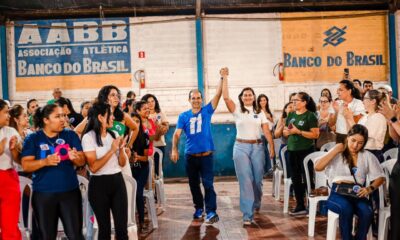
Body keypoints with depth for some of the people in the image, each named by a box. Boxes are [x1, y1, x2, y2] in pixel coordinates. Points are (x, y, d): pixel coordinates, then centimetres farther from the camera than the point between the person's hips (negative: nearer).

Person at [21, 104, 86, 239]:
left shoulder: (71, 135, 3)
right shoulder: (33, 139, -1)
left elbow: (82, 161, 1)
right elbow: (26, 165, -7)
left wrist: (75, 157, -22)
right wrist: (45, 161, -25)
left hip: (70, 191, 1)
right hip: (43, 194, -1)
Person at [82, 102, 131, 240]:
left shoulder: (114, 135, 8)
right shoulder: (89, 137, -9)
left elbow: (122, 163, 8)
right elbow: (93, 167, -17)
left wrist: (121, 148, -9)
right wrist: (112, 150, -19)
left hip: (117, 181, 5)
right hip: (99, 184, -4)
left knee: (122, 228, 3)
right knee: (104, 229, 6)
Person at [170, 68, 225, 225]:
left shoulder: (207, 111, 1)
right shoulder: (184, 116, 3)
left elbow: (218, 95, -8)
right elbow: (177, 133, -3)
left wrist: (222, 78, -16)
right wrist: (174, 149, -17)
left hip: (206, 155, -2)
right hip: (190, 156, 2)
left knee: (208, 183, -5)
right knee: (193, 184, 13)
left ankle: (211, 212, -2)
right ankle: (199, 208, 29)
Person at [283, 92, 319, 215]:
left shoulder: (310, 115, -8)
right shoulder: (291, 115, 11)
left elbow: (315, 134, -15)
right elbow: (285, 132, 16)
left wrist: (298, 131, -19)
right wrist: (287, 131, -7)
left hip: (306, 151, -6)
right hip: (292, 150, 7)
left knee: (307, 178, -1)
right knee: (296, 179, 10)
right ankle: (300, 206, 19)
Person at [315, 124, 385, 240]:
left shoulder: (367, 156, 12)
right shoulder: (337, 153, 6)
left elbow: (380, 177, 12)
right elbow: (318, 167, -8)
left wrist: (370, 188, -9)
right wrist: (336, 150, -8)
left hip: (358, 194, 2)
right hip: (338, 193, -2)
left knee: (367, 212, -31)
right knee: (346, 209, -36)